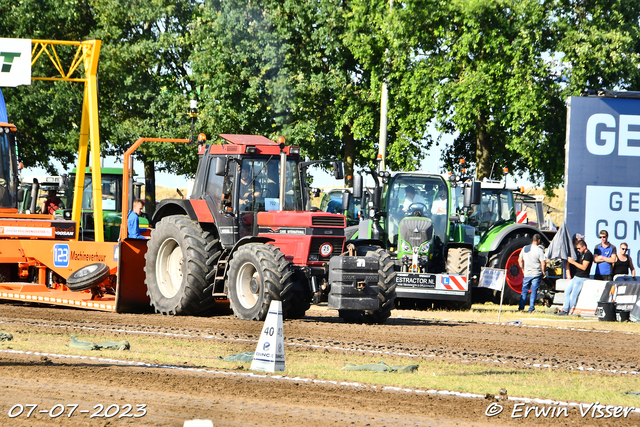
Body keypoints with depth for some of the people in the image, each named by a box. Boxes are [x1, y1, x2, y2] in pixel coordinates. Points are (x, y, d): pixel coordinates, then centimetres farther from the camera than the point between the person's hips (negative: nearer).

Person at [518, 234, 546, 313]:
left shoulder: (525, 248, 4)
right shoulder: (539, 250, -12)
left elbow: (520, 260, 11)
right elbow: (543, 264, -14)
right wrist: (543, 272, 1)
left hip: (527, 274, 4)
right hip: (536, 274, -4)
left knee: (524, 291, 13)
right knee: (534, 291, 1)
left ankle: (521, 307, 12)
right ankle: (531, 308, -1)